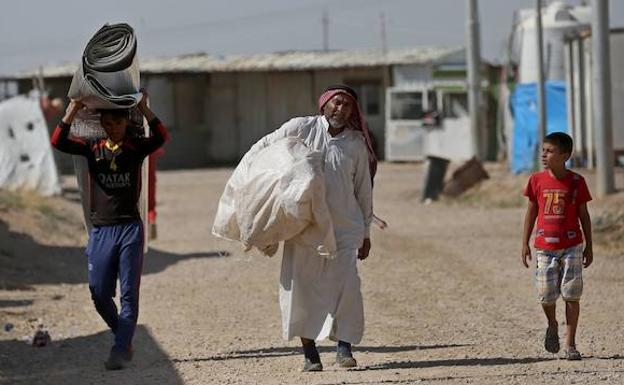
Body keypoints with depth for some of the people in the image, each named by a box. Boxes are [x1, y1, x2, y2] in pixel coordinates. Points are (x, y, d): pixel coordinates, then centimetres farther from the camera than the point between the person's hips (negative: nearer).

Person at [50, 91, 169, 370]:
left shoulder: (136, 148, 4)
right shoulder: (92, 149, 8)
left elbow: (161, 137, -14)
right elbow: (58, 142, -5)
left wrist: (143, 108, -21)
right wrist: (73, 109, -15)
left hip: (130, 228, -2)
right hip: (100, 229, 2)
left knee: (129, 292, -8)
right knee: (100, 294, 2)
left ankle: (121, 350, -9)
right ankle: (124, 337, 24)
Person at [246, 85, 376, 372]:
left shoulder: (356, 143, 8)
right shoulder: (300, 128, 0)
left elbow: (363, 190, 14)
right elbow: (260, 150, 8)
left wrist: (366, 232, 15)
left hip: (344, 226, 1)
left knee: (345, 283, -9)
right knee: (301, 283, -3)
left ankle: (344, 346, -1)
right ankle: (309, 352, 4)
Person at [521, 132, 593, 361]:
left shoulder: (576, 182, -4)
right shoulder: (537, 181, 1)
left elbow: (583, 215, 4)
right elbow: (531, 212, 8)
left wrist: (589, 247, 4)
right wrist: (525, 244, 5)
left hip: (572, 246, -1)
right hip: (544, 247, 1)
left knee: (571, 295, -3)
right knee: (546, 296, 0)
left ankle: (570, 344, 4)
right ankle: (552, 325, 32)